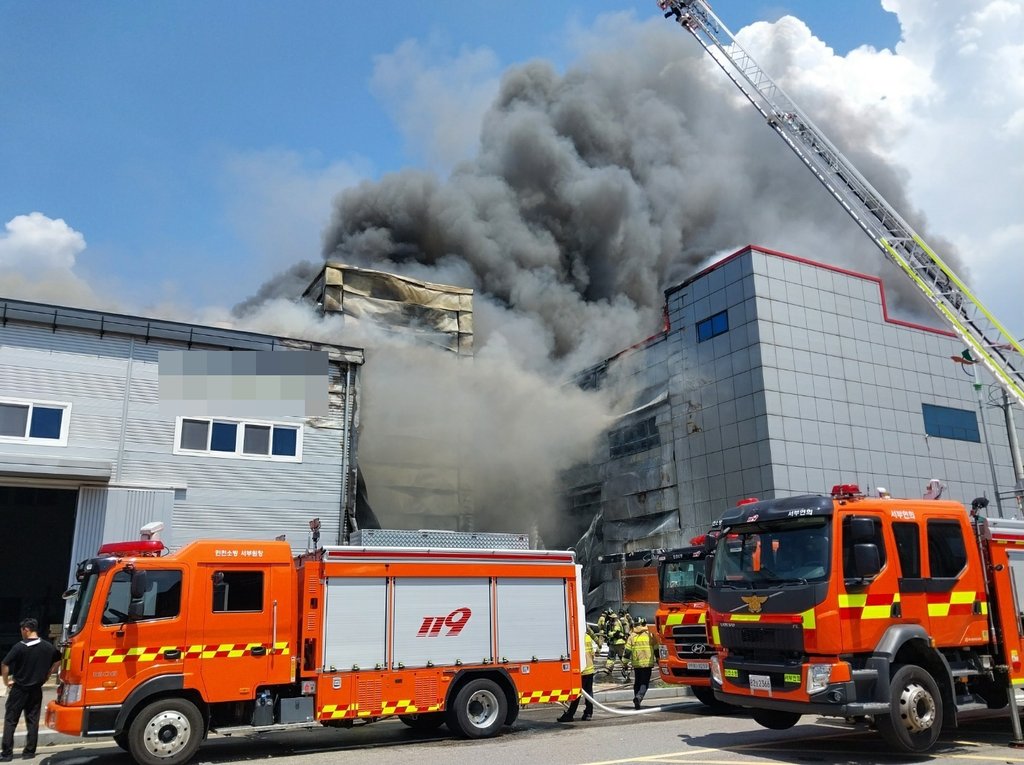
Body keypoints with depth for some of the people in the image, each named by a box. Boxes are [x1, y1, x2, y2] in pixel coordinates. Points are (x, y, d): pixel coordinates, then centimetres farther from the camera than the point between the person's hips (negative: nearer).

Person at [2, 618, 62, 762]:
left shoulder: (20, 647, -14)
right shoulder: (47, 647, 2)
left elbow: (5, 665, -16)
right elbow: (58, 661, 14)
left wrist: (6, 681, -2)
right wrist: (47, 675, 16)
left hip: (19, 689, -4)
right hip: (36, 690, 4)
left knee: (10, 721, 5)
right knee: (33, 720, 10)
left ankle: (7, 753, 5)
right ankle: (29, 752, 12)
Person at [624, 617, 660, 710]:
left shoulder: (632, 635, 3)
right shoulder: (650, 634, 1)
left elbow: (627, 651, 0)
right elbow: (656, 649, 5)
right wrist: (658, 660, 15)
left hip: (636, 663, 2)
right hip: (647, 663, -2)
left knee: (637, 682, 16)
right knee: (645, 682, 0)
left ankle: (637, 701, 16)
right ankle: (638, 697, -24)